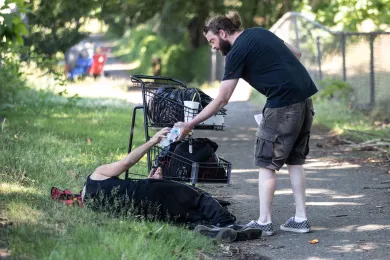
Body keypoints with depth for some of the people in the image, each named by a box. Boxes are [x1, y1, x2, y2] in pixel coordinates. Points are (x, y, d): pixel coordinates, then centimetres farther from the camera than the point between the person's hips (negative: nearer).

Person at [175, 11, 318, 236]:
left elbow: (221, 100, -8)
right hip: (305, 96, 8)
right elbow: (296, 54, 21)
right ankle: (301, 219, 15)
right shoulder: (260, 33, 16)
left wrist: (190, 125, -3)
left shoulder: (237, 52, -7)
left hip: (283, 102, -8)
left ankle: (264, 223, 3)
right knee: (295, 160, 14)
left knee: (267, 162, 2)